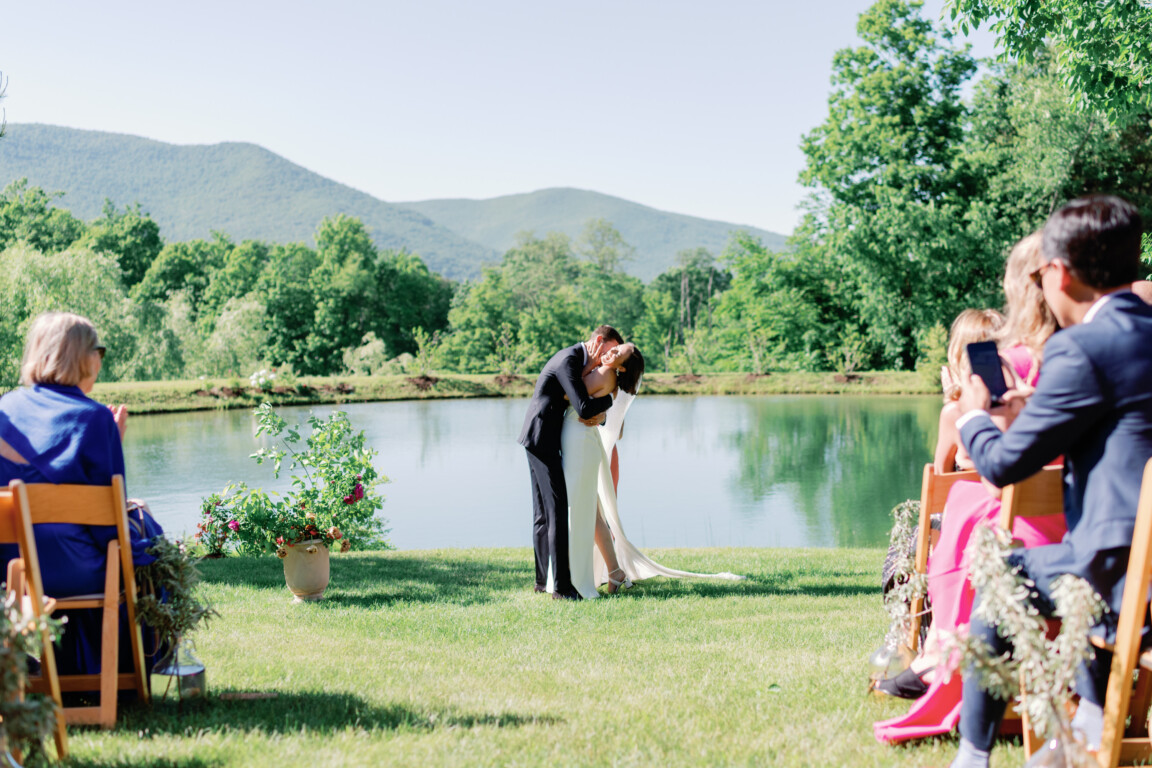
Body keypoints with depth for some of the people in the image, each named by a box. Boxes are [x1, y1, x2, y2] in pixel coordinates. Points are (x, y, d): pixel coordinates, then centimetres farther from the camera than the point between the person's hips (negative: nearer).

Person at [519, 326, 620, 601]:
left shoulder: (576, 359, 14)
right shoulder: (569, 360, -19)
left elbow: (584, 408, 19)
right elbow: (584, 409, -26)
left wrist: (598, 413, -3)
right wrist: (607, 399, -7)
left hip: (538, 441, 11)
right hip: (542, 441, -11)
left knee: (544, 513, 14)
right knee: (559, 512, -11)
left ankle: (544, 579, 21)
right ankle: (561, 586, -10)